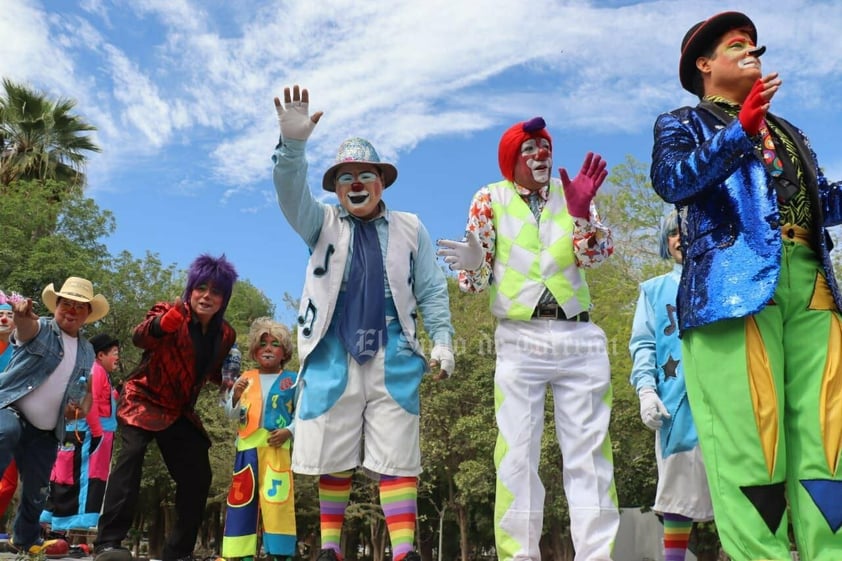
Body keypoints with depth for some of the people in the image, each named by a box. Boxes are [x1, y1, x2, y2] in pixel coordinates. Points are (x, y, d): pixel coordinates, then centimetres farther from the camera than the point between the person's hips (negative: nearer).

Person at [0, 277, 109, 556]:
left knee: (36, 492, 11)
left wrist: (83, 408, 0)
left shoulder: (87, 351, 12)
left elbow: (87, 387, 22)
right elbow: (26, 326, -28)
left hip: (46, 433, 5)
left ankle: (25, 538, 39)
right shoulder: (41, 329, -3)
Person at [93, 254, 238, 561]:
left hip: (179, 411, 6)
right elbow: (139, 337, -36)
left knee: (198, 476, 0)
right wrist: (161, 324, -59)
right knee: (132, 453, -30)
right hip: (143, 400, -5)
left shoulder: (226, 335, 0)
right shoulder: (172, 311, -15)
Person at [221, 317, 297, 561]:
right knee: (242, 497, 6)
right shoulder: (245, 379, 12)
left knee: (277, 498, -9)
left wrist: (289, 431, -14)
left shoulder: (292, 381, 4)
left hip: (277, 447, -3)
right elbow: (231, 414, 9)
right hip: (247, 447, 3)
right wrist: (236, 396, -10)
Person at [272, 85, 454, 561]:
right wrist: (293, 144, -25)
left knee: (397, 459, -3)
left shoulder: (410, 229, 12)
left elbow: (432, 291, 11)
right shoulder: (323, 224, 12)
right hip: (332, 359, 1)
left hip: (393, 361, 0)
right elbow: (292, 192, -7)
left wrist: (442, 339, -2)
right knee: (333, 461, 6)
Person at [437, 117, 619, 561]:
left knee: (589, 451, 3)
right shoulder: (490, 199, 5)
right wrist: (472, 264, -22)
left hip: (580, 337, 2)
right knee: (517, 453, -1)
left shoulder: (569, 193, 11)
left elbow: (594, 255, -3)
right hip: (520, 340, -2)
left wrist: (582, 210, -20)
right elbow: (476, 277, 1)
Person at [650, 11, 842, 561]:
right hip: (734, 282, -5)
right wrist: (741, 129, -16)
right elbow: (673, 182, -7)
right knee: (747, 435, -11)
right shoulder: (683, 123, 14)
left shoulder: (789, 133, 32)